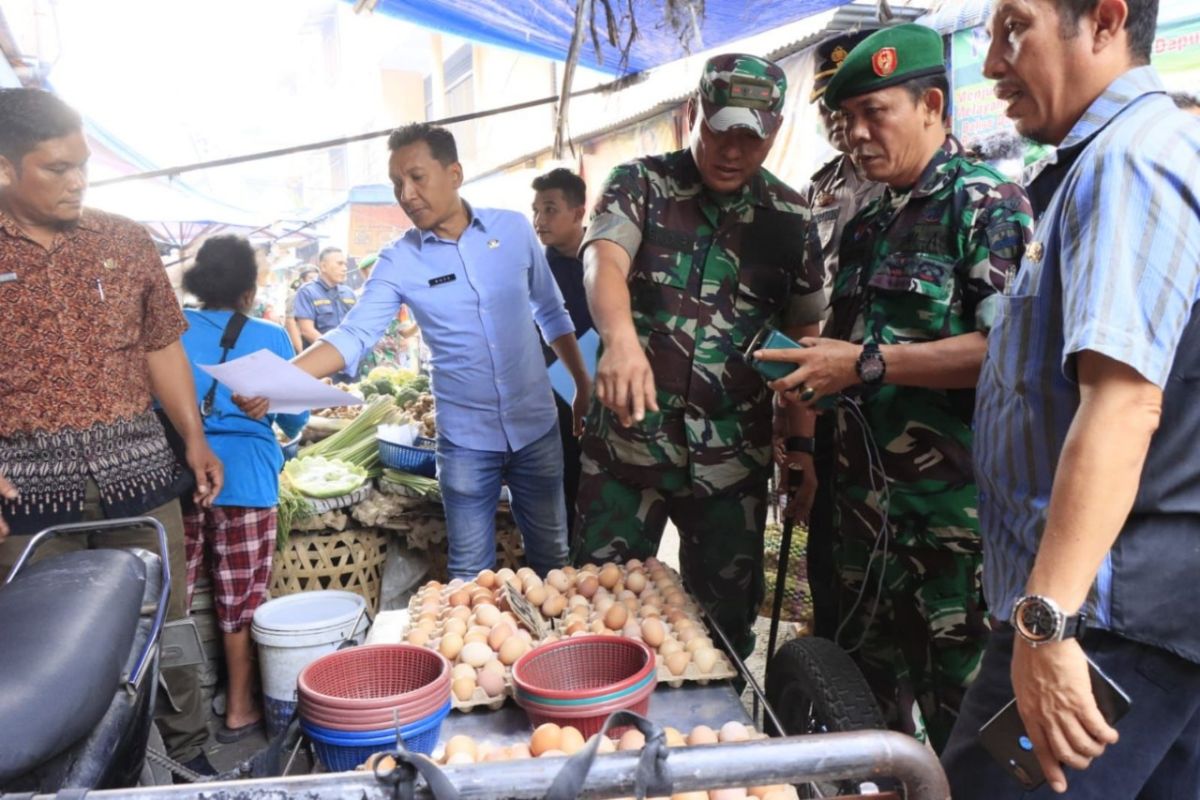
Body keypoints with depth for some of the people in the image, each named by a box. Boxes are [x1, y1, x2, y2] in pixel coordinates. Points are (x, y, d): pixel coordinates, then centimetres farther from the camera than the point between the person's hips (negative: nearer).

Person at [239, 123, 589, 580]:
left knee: (552, 559, 15)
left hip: (536, 428, 1)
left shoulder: (514, 228, -3)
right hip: (466, 441, -1)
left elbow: (551, 313, 8)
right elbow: (355, 334, -16)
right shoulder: (398, 261, -7)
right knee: (471, 575, 6)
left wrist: (583, 386, 10)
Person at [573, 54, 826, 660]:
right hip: (627, 442, -1)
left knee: (727, 616, 14)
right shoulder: (638, 184, -1)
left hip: (734, 456, 2)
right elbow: (603, 261, -21)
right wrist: (621, 338, -42)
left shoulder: (790, 217, 5)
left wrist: (803, 447, 2)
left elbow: (802, 335, 10)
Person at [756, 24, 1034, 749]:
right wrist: (810, 372, 6)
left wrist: (868, 364, -22)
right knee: (867, 673, 20)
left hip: (953, 499, -8)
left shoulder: (985, 202, -9)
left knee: (956, 706, 6)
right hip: (866, 492, 8)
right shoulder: (867, 226, 15)